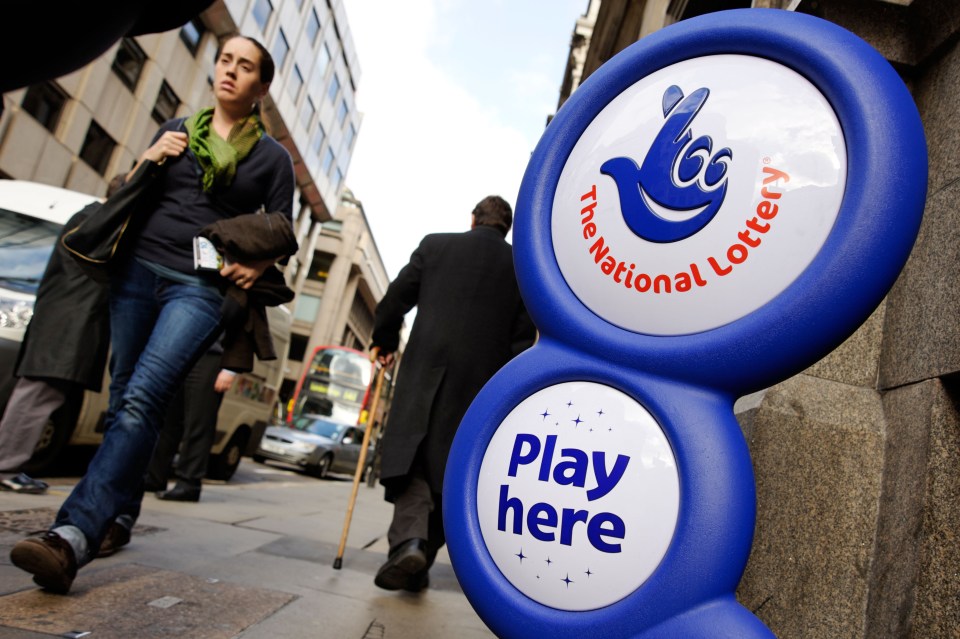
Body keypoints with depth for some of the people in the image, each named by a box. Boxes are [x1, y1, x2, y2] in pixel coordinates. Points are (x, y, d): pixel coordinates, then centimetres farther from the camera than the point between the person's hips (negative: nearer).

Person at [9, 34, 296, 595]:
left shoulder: (273, 157, 9)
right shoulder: (177, 131, 16)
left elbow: (283, 234, 9)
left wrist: (258, 265, -12)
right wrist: (146, 162, 1)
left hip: (203, 289, -4)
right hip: (140, 270, 4)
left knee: (142, 399, -21)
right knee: (124, 399, 5)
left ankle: (76, 533, -27)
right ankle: (117, 515, 20)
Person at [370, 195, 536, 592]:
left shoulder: (435, 245, 8)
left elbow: (396, 298, 7)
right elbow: (522, 337, 4)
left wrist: (384, 342, 23)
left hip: (425, 369, -1)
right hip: (479, 381, 1)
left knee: (411, 456, 3)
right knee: (449, 467, 8)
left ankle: (409, 540, -19)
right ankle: (421, 561, 11)